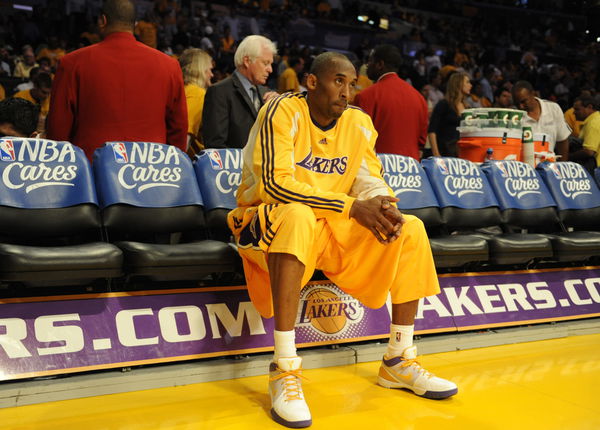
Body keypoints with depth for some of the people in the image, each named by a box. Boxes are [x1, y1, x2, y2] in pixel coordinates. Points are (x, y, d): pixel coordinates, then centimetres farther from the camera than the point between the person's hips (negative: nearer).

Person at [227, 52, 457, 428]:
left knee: (411, 230, -7)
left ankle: (398, 362, 1)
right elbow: (274, 183, -24)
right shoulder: (283, 112, -13)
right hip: (267, 221, -6)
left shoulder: (359, 122, 5)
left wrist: (382, 202, -20)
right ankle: (285, 370, -34)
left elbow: (370, 178, 6)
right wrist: (351, 206, -28)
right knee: (299, 217, -40)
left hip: (333, 227, 6)